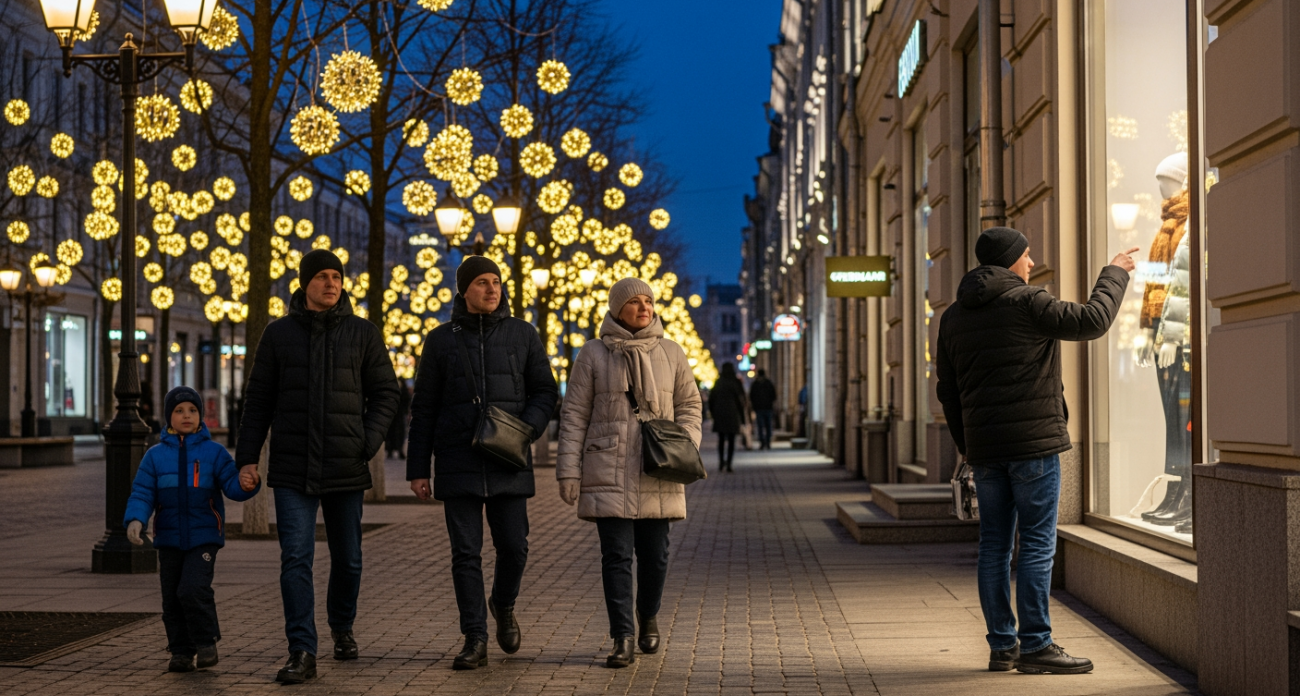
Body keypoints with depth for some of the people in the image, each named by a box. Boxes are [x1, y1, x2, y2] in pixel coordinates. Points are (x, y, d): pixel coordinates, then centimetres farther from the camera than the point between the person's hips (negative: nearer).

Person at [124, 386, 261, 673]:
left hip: (203, 538, -3)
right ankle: (181, 652, 17)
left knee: (193, 590, -17)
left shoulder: (214, 452, 0)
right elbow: (142, 493, -1)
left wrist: (247, 484, -31)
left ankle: (206, 641, 2)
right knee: (172, 598, 5)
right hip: (169, 539, 3)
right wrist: (135, 520, -19)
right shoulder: (155, 455, 5)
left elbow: (232, 485, -7)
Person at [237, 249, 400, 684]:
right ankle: (302, 652, -9)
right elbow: (258, 399, 7)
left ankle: (342, 628, 36)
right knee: (296, 557, -10)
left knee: (347, 559, 12)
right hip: (292, 469, -1)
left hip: (346, 468, 1)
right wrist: (246, 457, 2)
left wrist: (371, 440, -9)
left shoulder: (362, 334, 4)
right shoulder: (279, 334, 4)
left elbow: (385, 392, 6)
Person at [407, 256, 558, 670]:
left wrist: (526, 429, -14)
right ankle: (475, 641, 7)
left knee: (513, 547, 0)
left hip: (508, 463, 0)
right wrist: (417, 469, 2)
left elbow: (545, 392, 6)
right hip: (458, 461, 0)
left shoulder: (522, 334, 5)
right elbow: (423, 409, 6)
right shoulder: (441, 340, 5)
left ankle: (503, 605, 30)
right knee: (466, 553, 0)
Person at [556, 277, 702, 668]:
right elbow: (574, 415, 2)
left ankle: (648, 616, 32)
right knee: (616, 555, -6)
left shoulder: (671, 354, 8)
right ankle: (623, 640, -1)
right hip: (609, 472, -2)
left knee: (654, 554, 6)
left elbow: (689, 405, 13)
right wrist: (568, 471, -3)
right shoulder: (594, 355, 2)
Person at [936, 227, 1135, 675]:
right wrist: (1115, 275, 7)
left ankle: (1001, 646, 13)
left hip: (984, 448, 7)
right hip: (1033, 441, -7)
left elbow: (948, 390, 15)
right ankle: (1034, 646, -2)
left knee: (995, 545, 9)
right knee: (1037, 544, -2)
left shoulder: (954, 316, 12)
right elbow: (1090, 321, -9)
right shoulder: (1026, 302, -9)